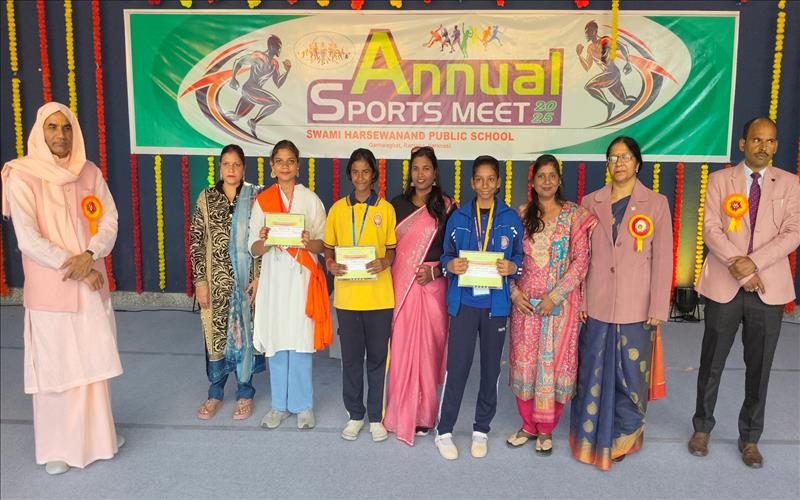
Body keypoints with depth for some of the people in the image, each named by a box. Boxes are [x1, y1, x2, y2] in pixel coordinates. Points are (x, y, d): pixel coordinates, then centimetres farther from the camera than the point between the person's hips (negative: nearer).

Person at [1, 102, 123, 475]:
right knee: (55, 368, 4)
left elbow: (109, 222, 1)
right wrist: (76, 270, -14)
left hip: (92, 285, 4)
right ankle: (57, 446, 21)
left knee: (94, 363, 11)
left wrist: (89, 256, -17)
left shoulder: (90, 173, 5)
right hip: (49, 290, -3)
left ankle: (96, 434, 27)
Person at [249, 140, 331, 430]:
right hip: (274, 278, 2)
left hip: (302, 278, -1)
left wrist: (309, 242, -19)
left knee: (300, 342, 0)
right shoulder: (262, 201, 7)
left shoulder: (310, 199, 3)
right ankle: (280, 405, 20)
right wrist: (264, 241, -17)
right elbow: (254, 250, 5)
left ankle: (302, 405, 15)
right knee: (276, 343, 5)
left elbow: (324, 245, 2)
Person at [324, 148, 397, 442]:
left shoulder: (385, 209, 3)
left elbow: (393, 249, 6)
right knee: (351, 357, 10)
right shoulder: (338, 209, 6)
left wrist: (384, 263, -15)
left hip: (378, 295, -1)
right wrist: (331, 265, -11)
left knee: (377, 357, 8)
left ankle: (376, 417, 22)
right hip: (347, 294, 1)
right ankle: (355, 415, 25)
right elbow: (328, 248, 10)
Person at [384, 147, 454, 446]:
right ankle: (401, 412, 14)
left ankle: (423, 414, 15)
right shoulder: (398, 204, 9)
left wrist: (435, 272, -12)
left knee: (427, 348, 1)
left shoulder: (446, 207, 2)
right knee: (401, 347, 1)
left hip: (431, 284, -2)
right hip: (401, 284, 2)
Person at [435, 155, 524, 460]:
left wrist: (511, 267, -15)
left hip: (496, 303, 1)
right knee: (457, 366, -2)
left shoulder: (511, 219, 5)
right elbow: (446, 256, 8)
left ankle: (481, 430, 25)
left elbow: (520, 258, 7)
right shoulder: (458, 218, 6)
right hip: (464, 301, -1)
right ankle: (444, 431, 12)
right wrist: (451, 266, -14)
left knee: (491, 367, 9)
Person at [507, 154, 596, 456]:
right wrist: (514, 291, -6)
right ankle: (528, 425, 23)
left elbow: (581, 261, -6)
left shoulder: (574, 215, -1)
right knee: (524, 361, 7)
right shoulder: (522, 214, 6)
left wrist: (555, 296, -13)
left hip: (560, 302, -2)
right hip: (525, 302, 2)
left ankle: (546, 430, 19)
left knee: (554, 362, 3)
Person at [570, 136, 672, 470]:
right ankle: (592, 436, 27)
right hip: (596, 306, 2)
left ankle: (624, 438, 27)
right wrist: (579, 300, 2)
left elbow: (662, 259, -1)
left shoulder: (656, 204, 1)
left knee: (630, 375, 6)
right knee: (592, 373, 9)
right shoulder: (592, 203, 6)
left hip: (635, 309, -2)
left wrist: (657, 310, -5)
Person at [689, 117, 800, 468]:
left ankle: (749, 438, 25)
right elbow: (710, 229, -5)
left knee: (759, 367, 9)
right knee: (712, 363, 8)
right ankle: (702, 428, 26)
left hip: (769, 288, 1)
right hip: (724, 285, -1)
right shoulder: (719, 180, 4)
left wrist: (753, 263, -17)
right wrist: (738, 265, -16)